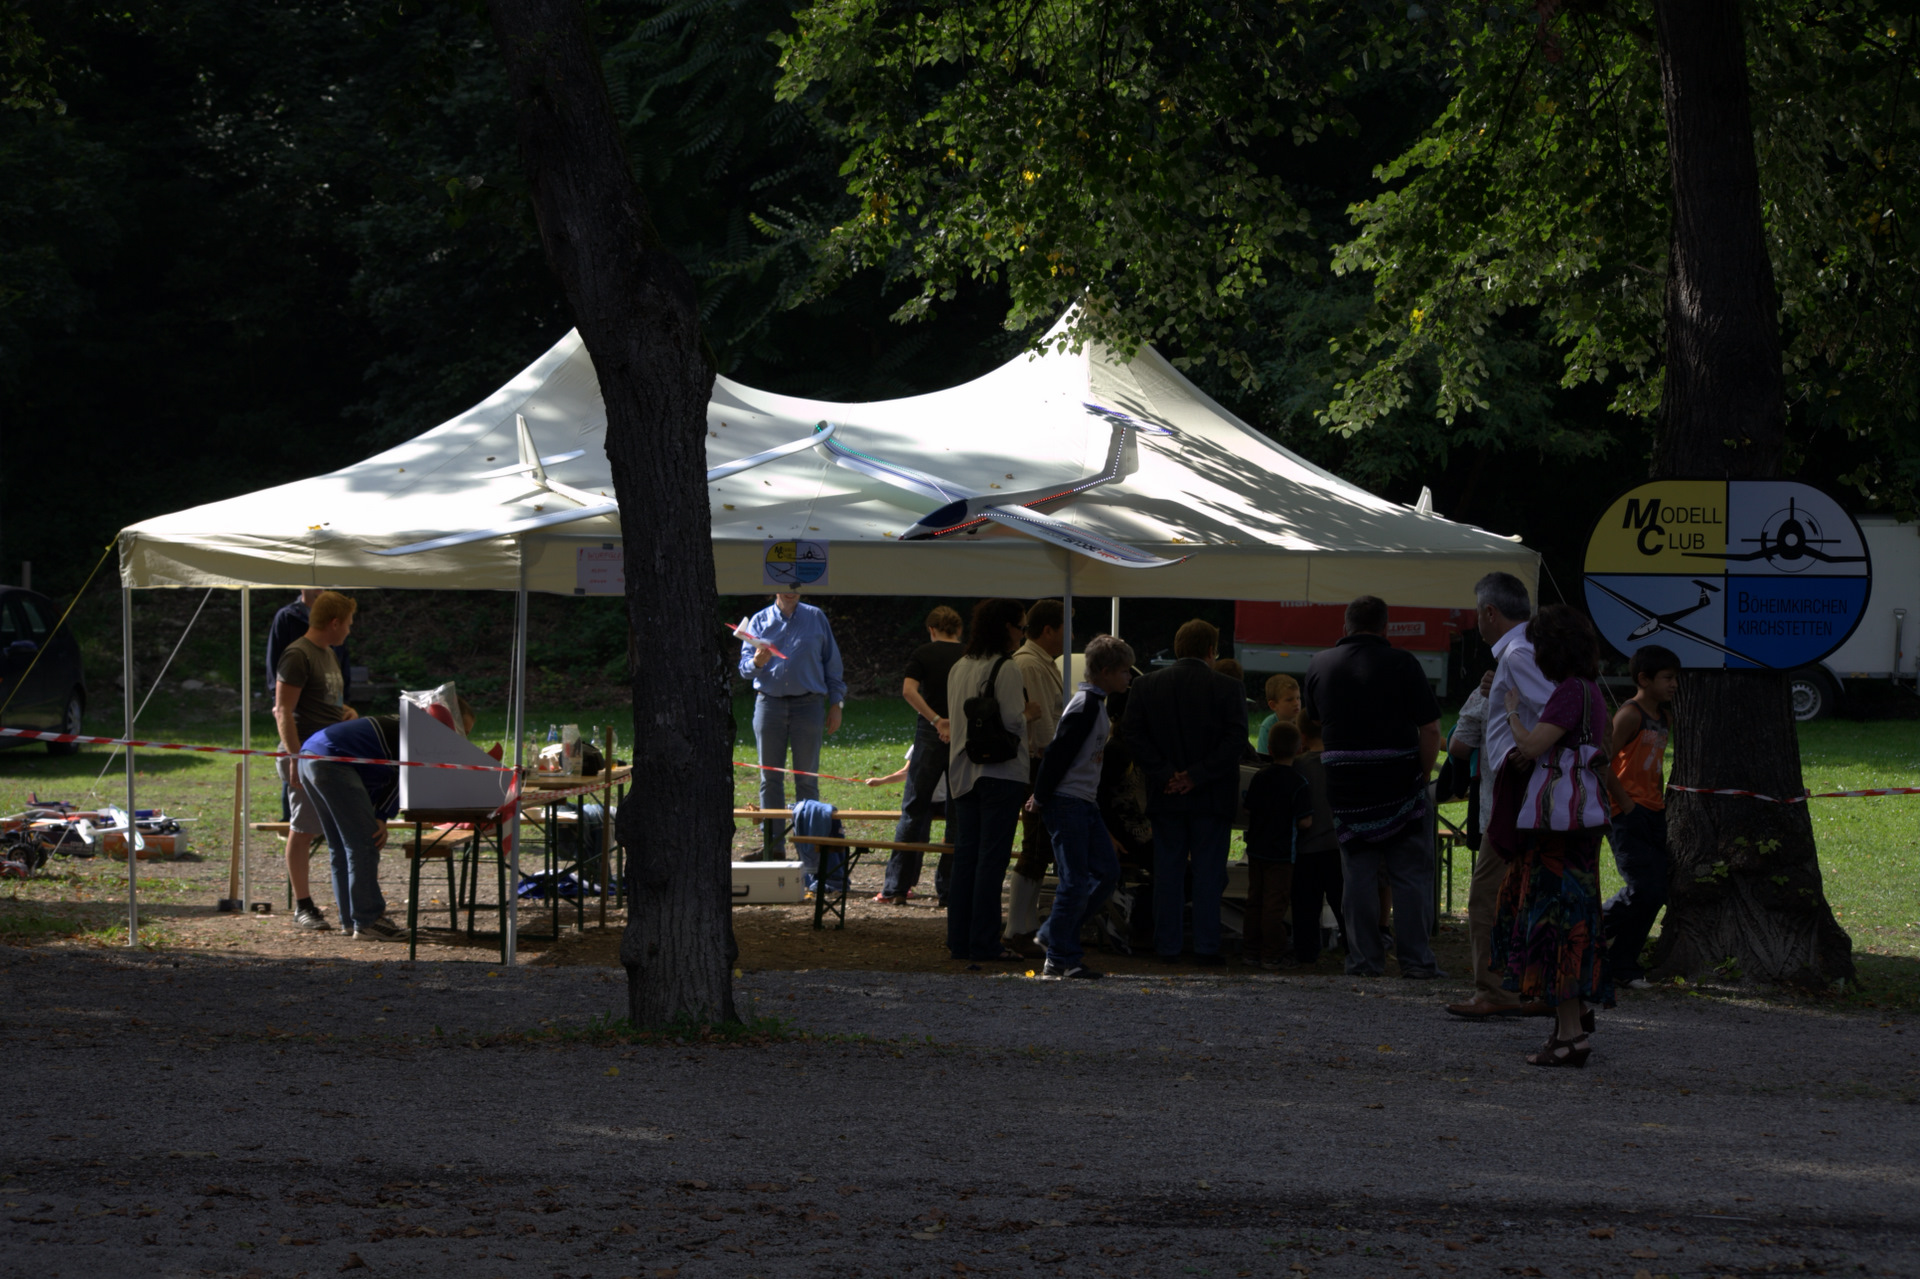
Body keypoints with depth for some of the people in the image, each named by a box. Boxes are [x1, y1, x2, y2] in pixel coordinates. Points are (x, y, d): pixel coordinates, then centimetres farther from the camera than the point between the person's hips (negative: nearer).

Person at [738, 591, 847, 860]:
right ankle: (771, 845, 5)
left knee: (806, 778, -2)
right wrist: (757, 662, -20)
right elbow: (744, 668, 3)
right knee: (770, 778, 2)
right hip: (769, 703, 1)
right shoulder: (759, 621, 8)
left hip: (807, 704, -1)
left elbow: (832, 663, 11)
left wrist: (836, 704, 6)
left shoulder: (816, 618, 8)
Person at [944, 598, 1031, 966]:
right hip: (1000, 772, -7)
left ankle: (959, 940, 11)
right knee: (992, 858, -4)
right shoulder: (1006, 669, -12)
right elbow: (1014, 721, -15)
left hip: (963, 771, 7)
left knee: (965, 855, 10)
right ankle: (984, 944, -4)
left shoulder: (959, 668, 12)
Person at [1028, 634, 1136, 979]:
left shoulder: (1096, 705, 16)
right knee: (1075, 881, -8)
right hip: (1067, 804, -10)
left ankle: (1054, 935, 17)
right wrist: (1042, 798, -15)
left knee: (1108, 873, 9)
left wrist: (1042, 795, 18)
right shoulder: (1086, 706, -16)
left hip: (1086, 804, 10)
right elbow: (1060, 753, -19)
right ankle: (1061, 959, -3)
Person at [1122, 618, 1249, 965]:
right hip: (1211, 797, -2)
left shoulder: (1145, 686, 4)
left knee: (1167, 871, 9)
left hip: (1165, 797, 2)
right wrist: (1197, 776, -12)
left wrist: (1165, 774, -7)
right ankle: (1206, 947, 0)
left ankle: (1167, 946, 8)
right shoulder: (1226, 689, -5)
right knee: (1208, 872, 3)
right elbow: (1235, 740, -13)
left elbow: (1135, 737, -3)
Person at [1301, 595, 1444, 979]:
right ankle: (1415, 958, 1)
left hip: (1345, 784, 3)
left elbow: (1313, 717, 22)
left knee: (1358, 874, 8)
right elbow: (1430, 731, -7)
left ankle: (1363, 959, 7)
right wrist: (1422, 775, 3)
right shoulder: (1402, 663, -6)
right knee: (1411, 874, 3)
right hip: (1399, 779, -3)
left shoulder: (1319, 665, 6)